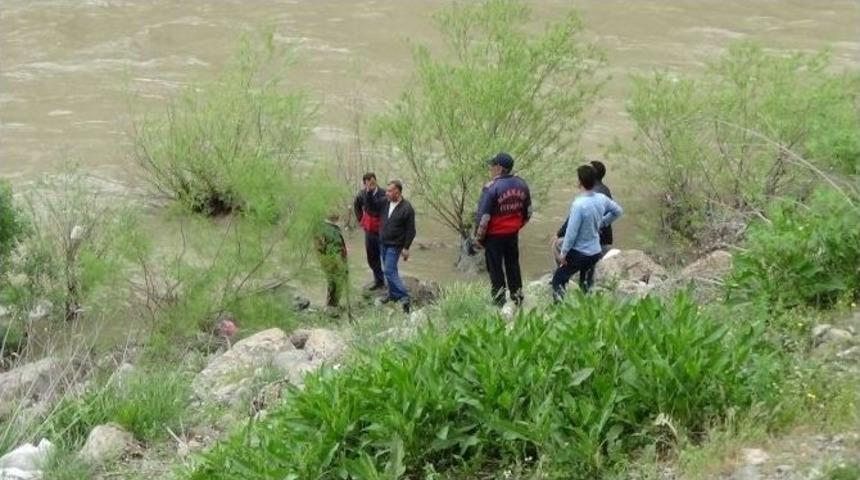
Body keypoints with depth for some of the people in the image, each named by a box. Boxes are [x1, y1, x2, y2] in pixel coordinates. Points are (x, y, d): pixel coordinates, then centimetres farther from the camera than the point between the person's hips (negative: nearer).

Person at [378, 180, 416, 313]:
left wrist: (406, 248, -15)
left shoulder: (407, 208, -17)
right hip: (384, 243, 7)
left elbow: (410, 230, -14)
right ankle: (393, 294, 29)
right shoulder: (385, 202, 0)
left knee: (389, 271, -14)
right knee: (388, 270, 15)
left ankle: (405, 298, -12)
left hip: (395, 246, -7)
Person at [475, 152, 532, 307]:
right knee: (513, 265, 20)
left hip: (494, 236, -6)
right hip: (513, 234, 6)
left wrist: (478, 236, -6)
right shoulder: (521, 184, -2)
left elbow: (483, 216, -19)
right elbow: (528, 211, 8)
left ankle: (499, 302, 17)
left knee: (495, 268, 9)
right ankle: (518, 298, 31)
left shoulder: (492, 187, -22)